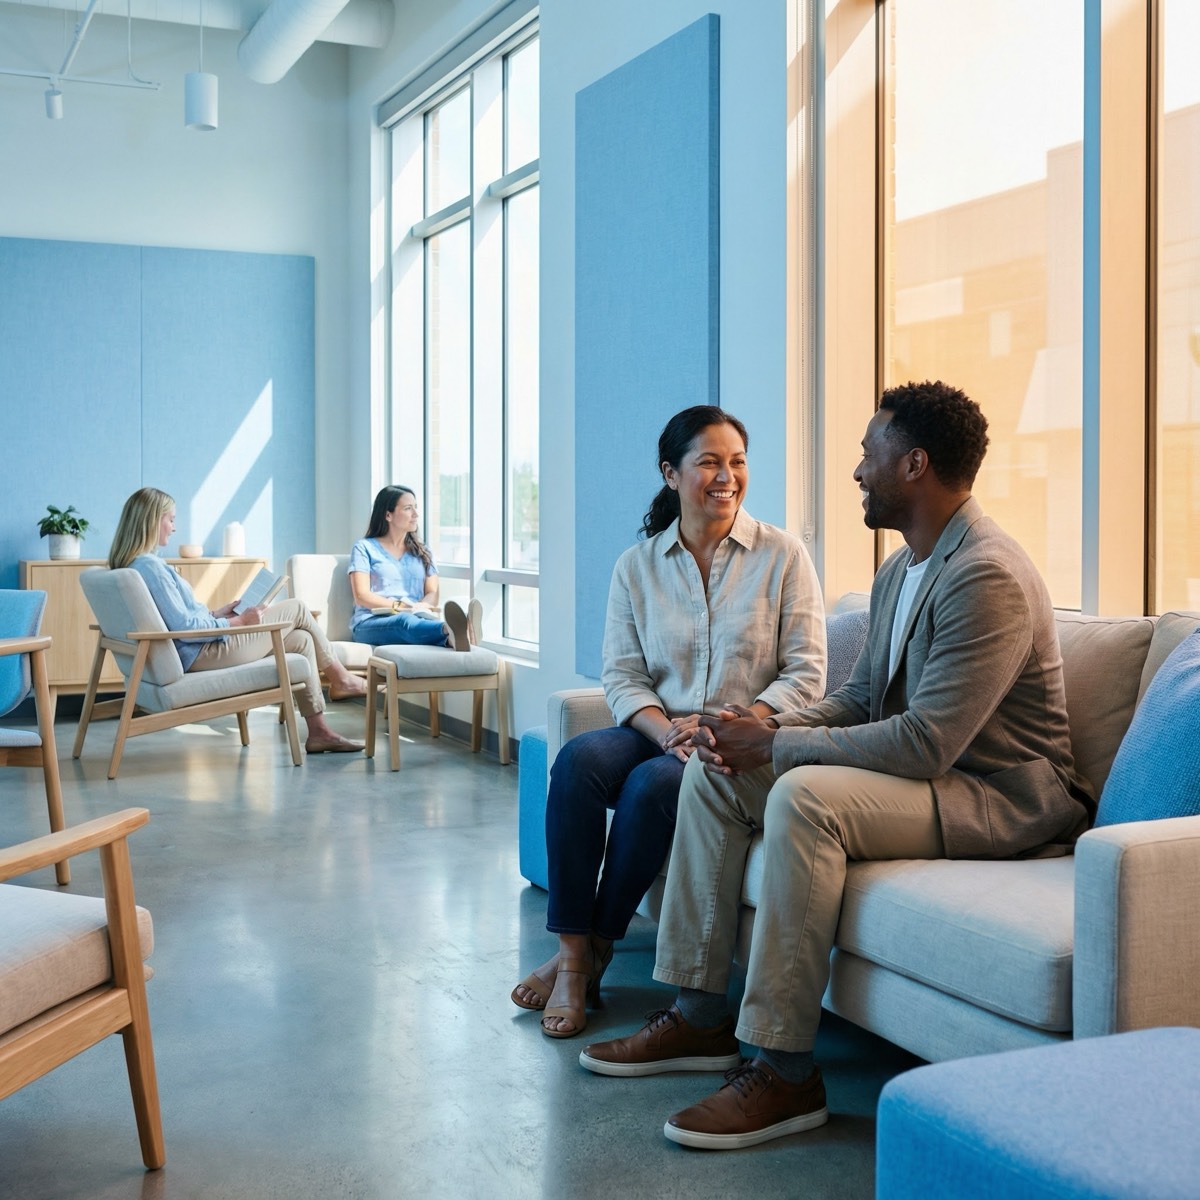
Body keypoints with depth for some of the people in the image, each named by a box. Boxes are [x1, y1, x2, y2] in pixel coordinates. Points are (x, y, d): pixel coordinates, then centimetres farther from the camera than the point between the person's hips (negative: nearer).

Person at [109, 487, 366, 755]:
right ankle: (341, 680, 20)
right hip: (203, 653, -10)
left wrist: (218, 613, 12)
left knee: (301, 640, 10)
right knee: (296, 608, 0)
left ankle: (319, 732, 11)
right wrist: (238, 622, -15)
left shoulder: (137, 564, 11)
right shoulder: (149, 566, -21)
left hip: (196, 652, 10)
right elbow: (184, 627, -24)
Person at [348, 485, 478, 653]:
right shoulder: (364, 548, 13)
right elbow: (362, 596, 0)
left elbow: (432, 594, 13)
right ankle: (451, 630, -74)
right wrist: (401, 606, -16)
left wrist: (419, 608, -13)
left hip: (415, 618, 3)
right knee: (405, 621, -41)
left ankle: (453, 636, -74)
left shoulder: (423, 552, 26)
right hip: (372, 623, -3)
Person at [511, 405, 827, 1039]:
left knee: (654, 783, -32)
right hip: (657, 734, 3)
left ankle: (596, 952, -15)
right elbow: (621, 676, 3)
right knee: (578, 759, -28)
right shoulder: (636, 565, 8)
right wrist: (666, 730, -17)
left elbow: (805, 673, -4)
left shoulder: (782, 556, 1)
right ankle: (571, 954, -23)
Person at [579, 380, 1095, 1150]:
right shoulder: (900, 570, 12)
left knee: (804, 797, -34)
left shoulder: (986, 576, -22)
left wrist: (777, 746, -19)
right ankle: (699, 1015, 4)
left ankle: (783, 1071, -25)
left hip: (1001, 796, -10)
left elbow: (924, 744, -29)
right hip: (930, 767, 10)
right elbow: (859, 698, 18)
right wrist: (765, 730, -3)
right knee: (713, 770, 2)